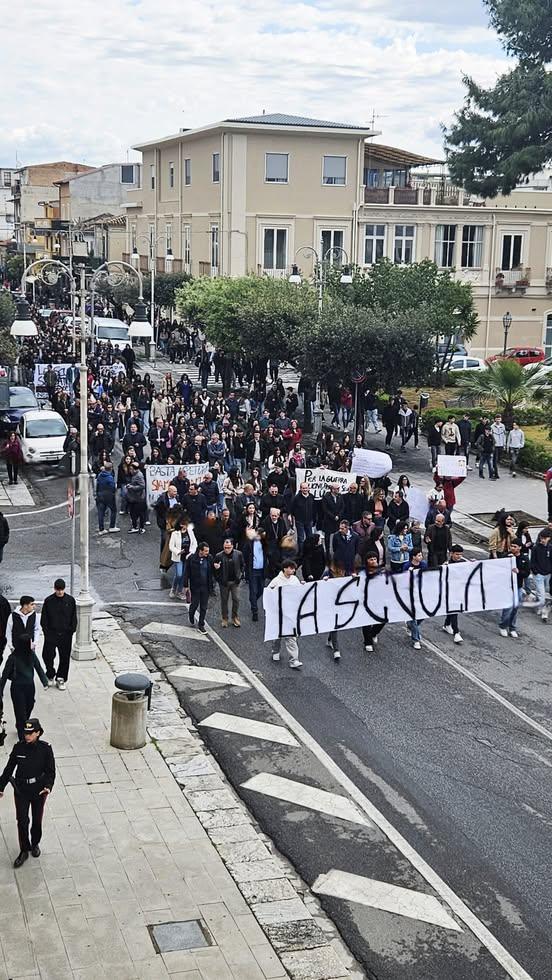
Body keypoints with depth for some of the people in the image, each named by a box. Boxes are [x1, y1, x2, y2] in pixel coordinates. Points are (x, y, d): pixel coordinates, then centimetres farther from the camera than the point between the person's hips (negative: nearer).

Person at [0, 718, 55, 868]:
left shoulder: (45, 749, -13)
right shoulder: (18, 747, -8)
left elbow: (51, 771, -8)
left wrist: (48, 786, -23)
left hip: (39, 790, -1)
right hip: (21, 790, 1)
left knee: (37, 820, 14)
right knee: (22, 821, -2)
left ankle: (35, 844, 38)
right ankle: (24, 851, 14)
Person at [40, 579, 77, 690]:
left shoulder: (70, 600, -1)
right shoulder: (48, 601, -3)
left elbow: (74, 617, 6)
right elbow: (44, 618, 2)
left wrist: (72, 630, 0)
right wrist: (46, 631, -5)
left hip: (66, 634, 1)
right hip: (51, 633, -1)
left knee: (65, 657, 6)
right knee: (48, 655, -4)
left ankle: (61, 679, 19)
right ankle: (50, 675, 19)